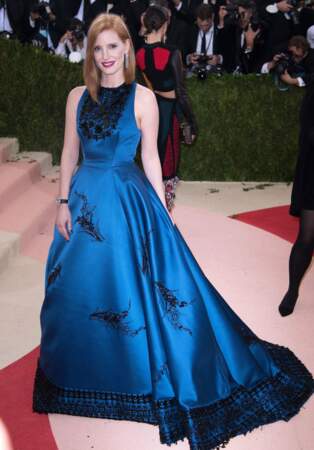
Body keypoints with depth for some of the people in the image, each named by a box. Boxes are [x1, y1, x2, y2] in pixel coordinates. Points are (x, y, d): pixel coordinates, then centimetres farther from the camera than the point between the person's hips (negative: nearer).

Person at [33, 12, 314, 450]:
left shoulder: (142, 97, -6)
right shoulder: (78, 97, 4)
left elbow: (151, 158, -4)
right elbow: (69, 152, 7)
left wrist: (162, 210, -4)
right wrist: (64, 202, 2)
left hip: (128, 200, -4)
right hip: (85, 199, 4)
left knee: (134, 282, 2)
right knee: (79, 286, 13)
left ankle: (143, 371, 22)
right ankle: (86, 365, 36)